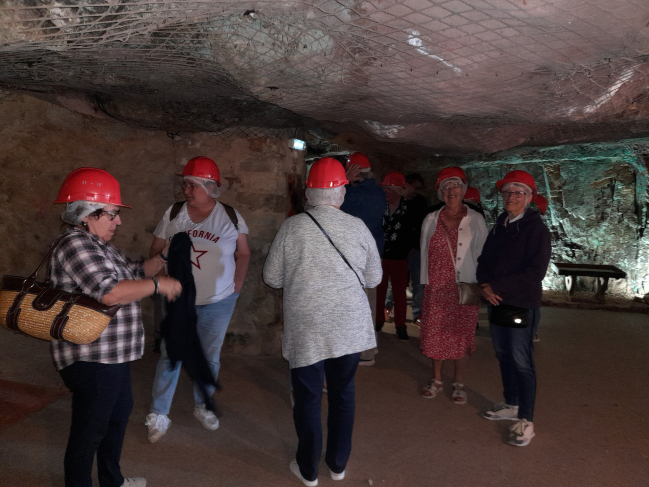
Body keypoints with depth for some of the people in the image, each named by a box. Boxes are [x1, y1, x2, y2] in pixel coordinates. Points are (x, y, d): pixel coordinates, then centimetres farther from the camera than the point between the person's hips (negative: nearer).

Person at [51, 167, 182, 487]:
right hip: (90, 360, -12)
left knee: (119, 412, 25)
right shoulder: (76, 245, -21)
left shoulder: (100, 245, 12)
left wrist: (163, 257, 8)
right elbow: (109, 292, -33)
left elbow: (134, 272, 22)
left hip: (112, 354, 12)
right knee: (89, 431, 4)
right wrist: (158, 285, -24)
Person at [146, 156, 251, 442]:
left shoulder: (230, 217, -6)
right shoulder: (173, 214, -4)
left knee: (210, 357, 13)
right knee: (170, 355, 4)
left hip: (218, 301, 0)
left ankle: (201, 406, 35)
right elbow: (156, 250, 4)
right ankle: (159, 414, 19)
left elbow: (243, 253, 3)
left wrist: (237, 285, -1)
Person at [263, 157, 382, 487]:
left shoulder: (292, 227, -9)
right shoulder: (357, 227, -5)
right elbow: (373, 278, 4)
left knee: (308, 399, 13)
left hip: (306, 329, -1)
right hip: (350, 327, 2)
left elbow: (272, 278, -1)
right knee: (343, 395, 18)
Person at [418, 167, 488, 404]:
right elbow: (425, 252, 9)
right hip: (436, 287, 2)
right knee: (435, 333, 6)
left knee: (461, 334, 4)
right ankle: (436, 379, 23)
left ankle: (458, 383, 19)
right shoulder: (431, 220, 7)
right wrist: (425, 282, 6)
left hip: (464, 287, -2)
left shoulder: (475, 220, 2)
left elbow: (481, 253, 1)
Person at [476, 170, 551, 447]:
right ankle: (511, 405, 32)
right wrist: (485, 285, -10)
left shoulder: (536, 229, -9)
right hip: (496, 302, 7)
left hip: (522, 305, -7)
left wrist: (496, 286, -18)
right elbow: (484, 260, 11)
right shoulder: (499, 227, 12)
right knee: (503, 355, 15)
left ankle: (526, 421, 7)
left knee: (521, 361, -3)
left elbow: (535, 272, -17)